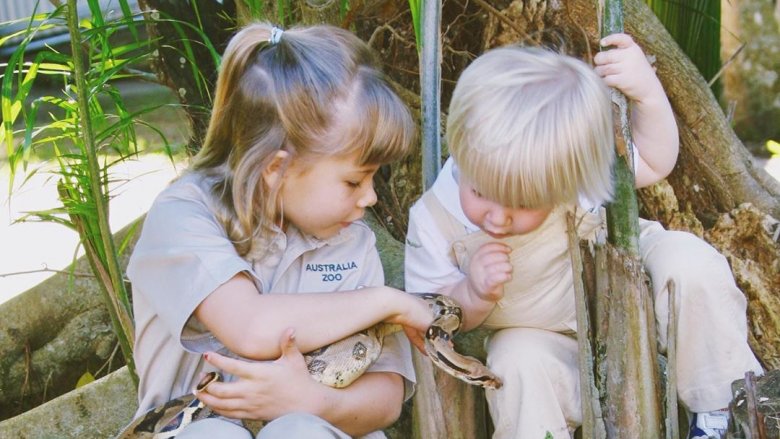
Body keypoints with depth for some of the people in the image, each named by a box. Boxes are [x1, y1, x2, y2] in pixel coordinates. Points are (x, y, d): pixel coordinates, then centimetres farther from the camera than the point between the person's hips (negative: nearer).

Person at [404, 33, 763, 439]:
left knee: (688, 261, -26)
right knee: (517, 362, -34)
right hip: (546, 343, -1)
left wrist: (647, 93, -26)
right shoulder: (433, 222, -24)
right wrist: (473, 296, -34)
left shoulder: (578, 162, -27)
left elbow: (655, 163, -8)